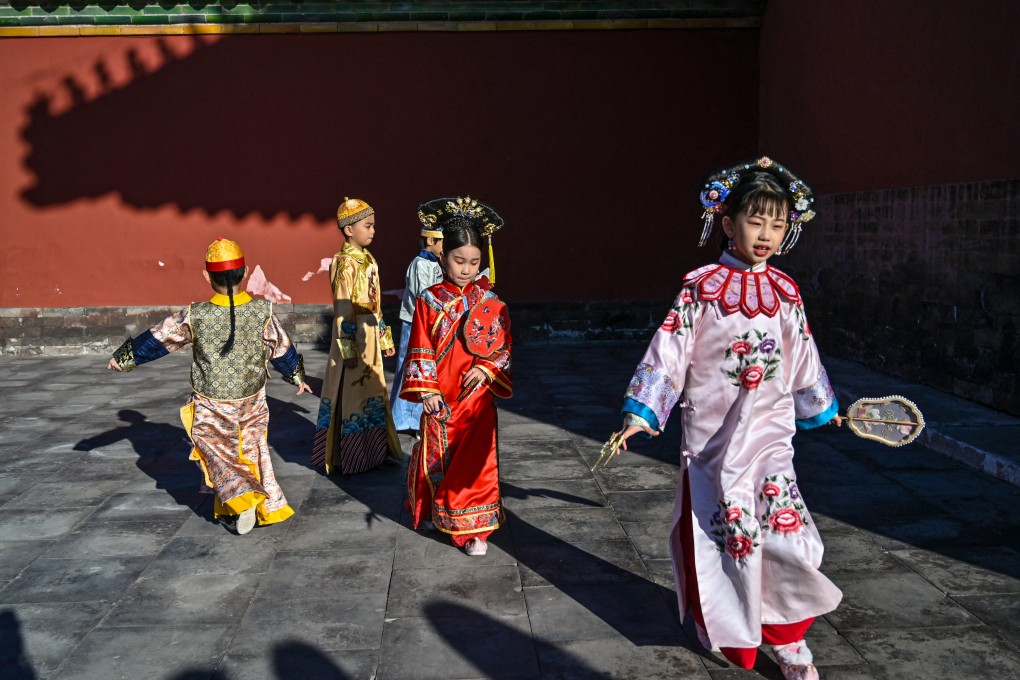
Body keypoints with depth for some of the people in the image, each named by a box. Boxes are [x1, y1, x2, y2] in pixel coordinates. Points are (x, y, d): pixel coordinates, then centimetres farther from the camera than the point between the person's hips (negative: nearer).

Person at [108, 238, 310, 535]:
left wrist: (123, 357, 13)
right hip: (252, 401, 2)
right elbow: (282, 349, 3)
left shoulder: (195, 316, -17)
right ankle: (269, 506, 22)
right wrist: (298, 377, 21)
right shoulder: (263, 311, -12)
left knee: (217, 457, 10)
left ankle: (242, 499, -13)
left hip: (212, 405, -2)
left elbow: (157, 339, -4)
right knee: (252, 453, 19)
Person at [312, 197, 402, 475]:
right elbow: (342, 310, -17)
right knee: (351, 393, 0)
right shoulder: (346, 264, -14)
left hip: (370, 335, 8)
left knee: (371, 391, 15)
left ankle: (372, 450, 27)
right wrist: (348, 349, -20)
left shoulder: (369, 260, 11)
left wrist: (384, 338, 17)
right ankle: (349, 459, 11)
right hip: (353, 336, -8)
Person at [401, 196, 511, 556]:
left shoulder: (489, 302, -1)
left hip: (476, 396, 0)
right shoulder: (429, 301, -3)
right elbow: (420, 350, -3)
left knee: (475, 459, 2)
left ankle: (474, 529, 12)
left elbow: (504, 347, 2)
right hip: (440, 399, 0)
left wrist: (486, 368, -15)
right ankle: (433, 511, 37)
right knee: (436, 456, 13)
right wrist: (426, 390, -10)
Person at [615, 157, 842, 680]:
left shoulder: (785, 292, 5)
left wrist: (823, 406, 27)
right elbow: (668, 350, -9)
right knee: (721, 532, 7)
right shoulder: (700, 287, -7)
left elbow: (801, 358, 17)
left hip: (768, 431, 3)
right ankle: (730, 631, 32)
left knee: (783, 531, -5)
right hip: (712, 433, -2)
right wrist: (640, 412, -14)